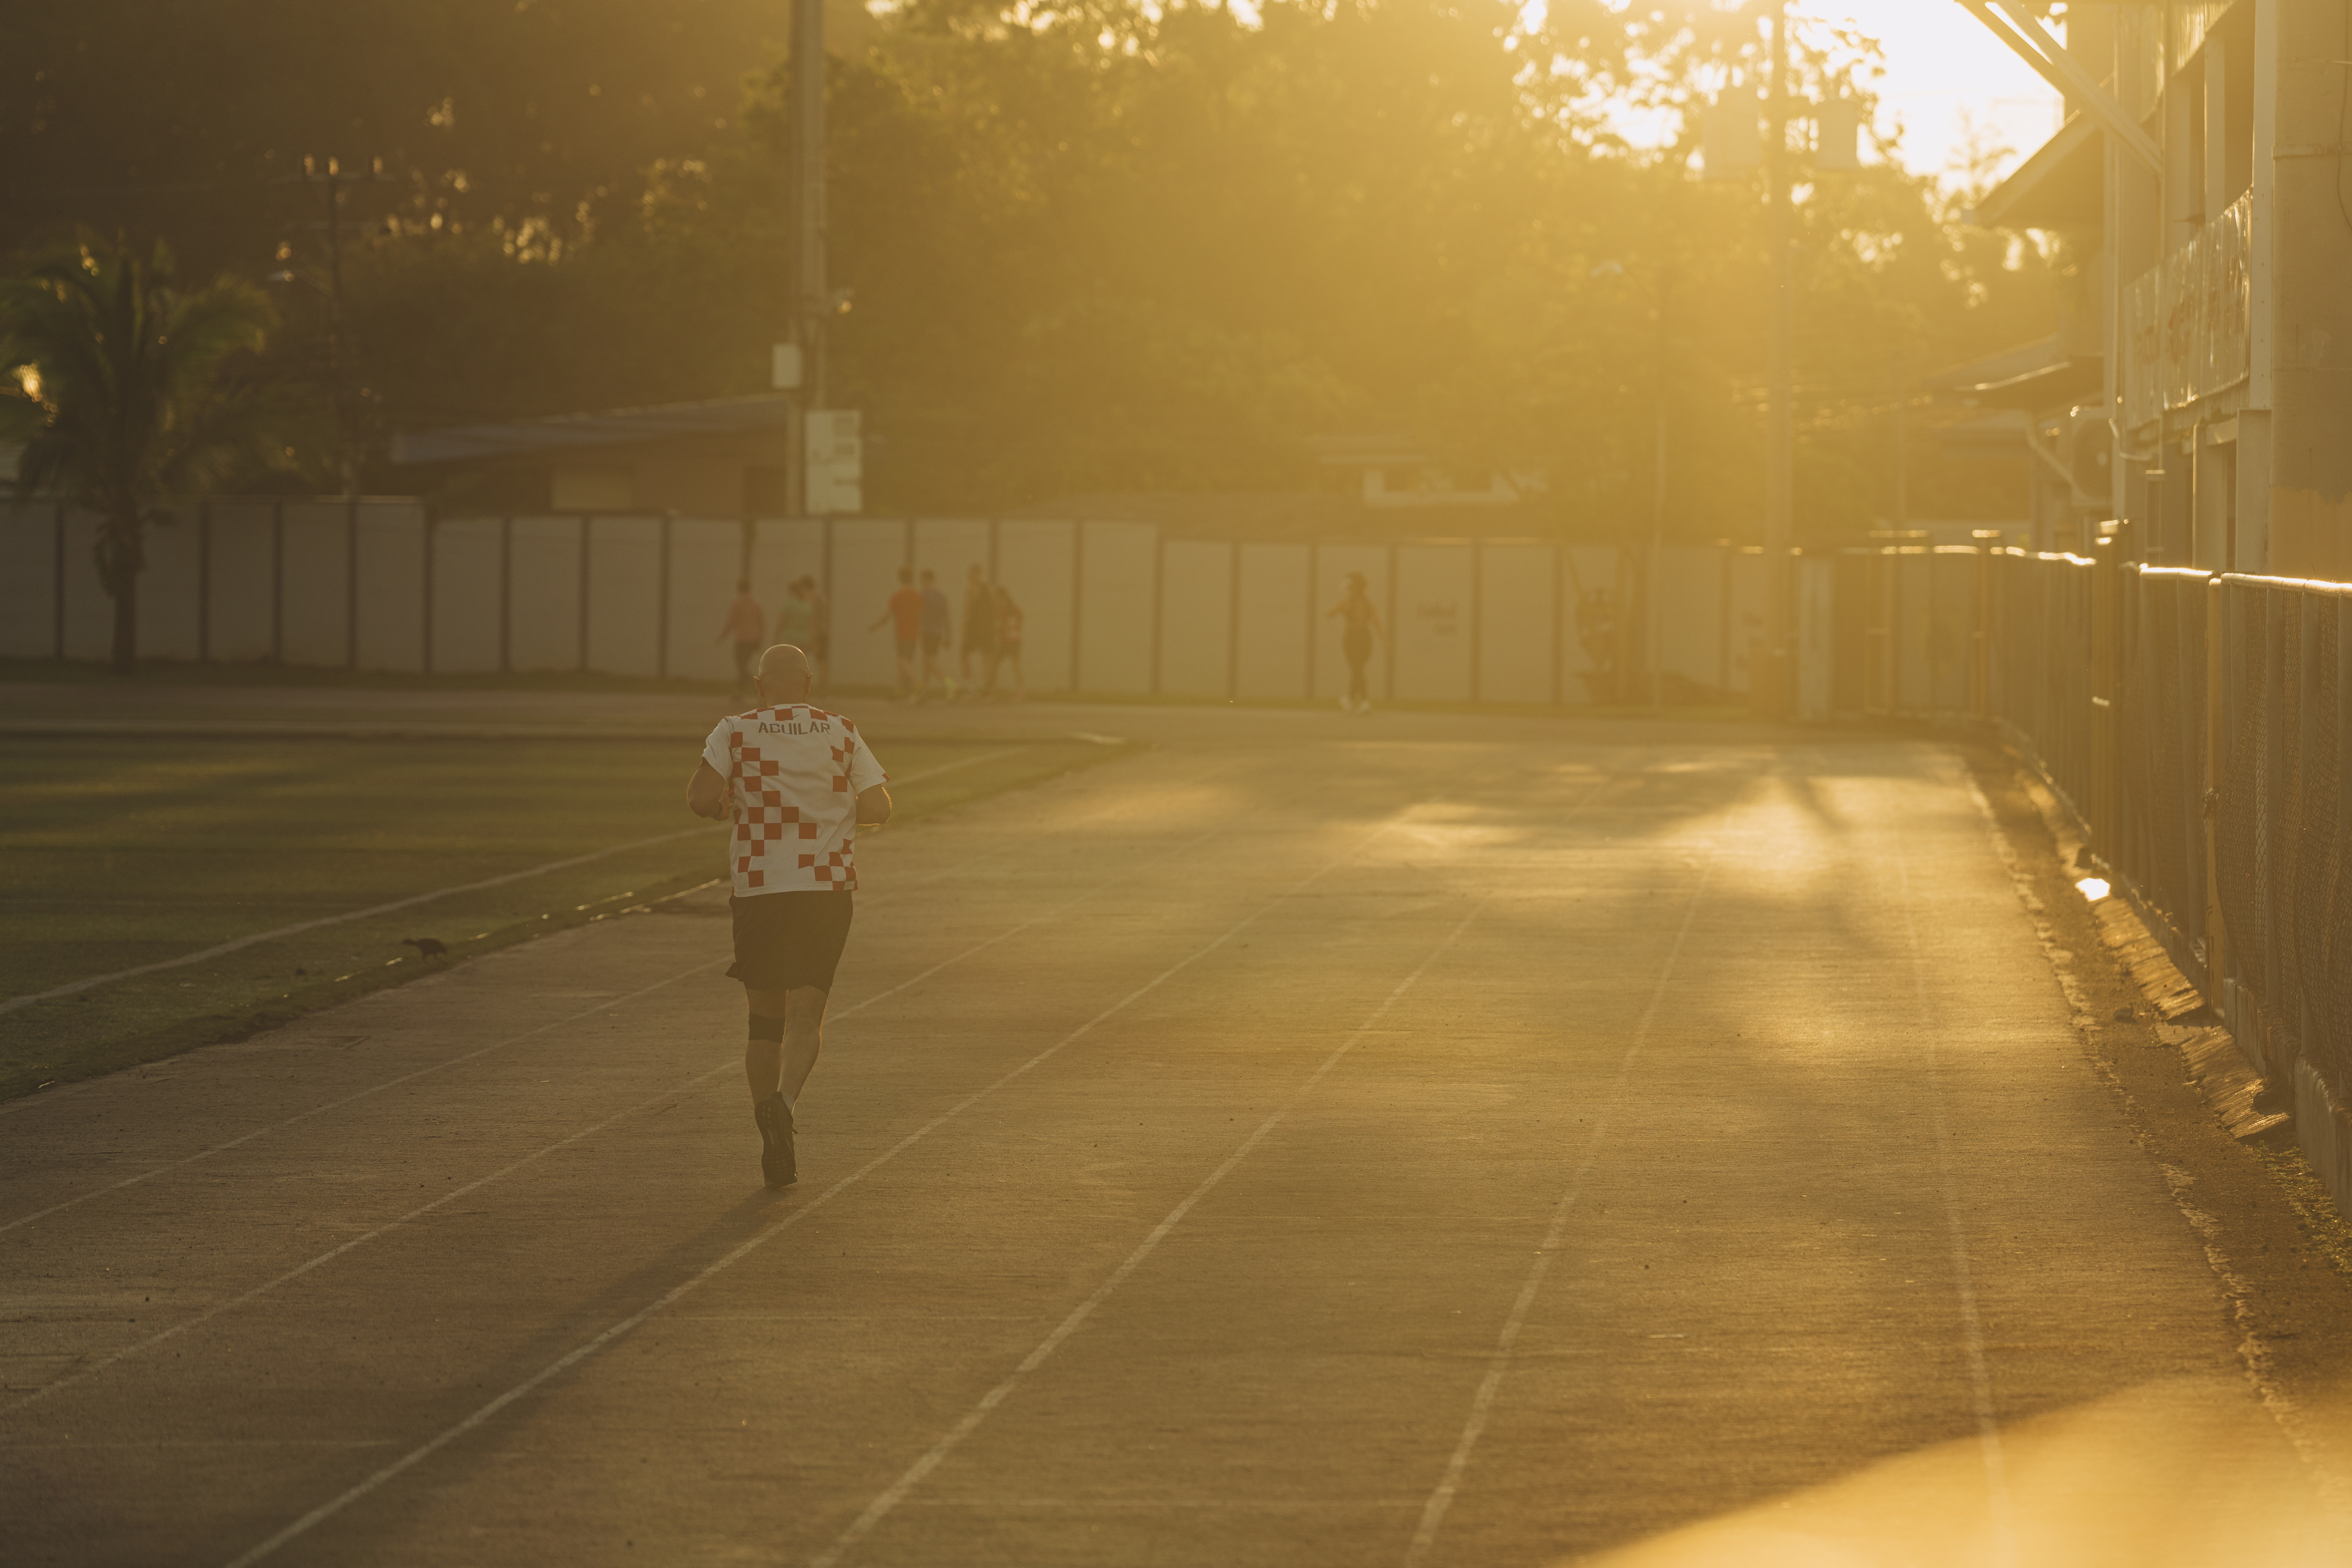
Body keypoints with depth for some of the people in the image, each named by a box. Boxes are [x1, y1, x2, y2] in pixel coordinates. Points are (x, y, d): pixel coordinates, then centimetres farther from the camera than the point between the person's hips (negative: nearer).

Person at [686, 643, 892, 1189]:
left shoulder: (737, 731, -1)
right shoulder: (843, 734, 3)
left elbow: (700, 798, -13)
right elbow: (878, 808, -2)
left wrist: (728, 808, 9)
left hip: (758, 890, 0)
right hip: (828, 889, 0)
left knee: (765, 1020, 13)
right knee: (805, 1016, -2)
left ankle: (775, 1149, 12)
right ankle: (783, 1102, -31)